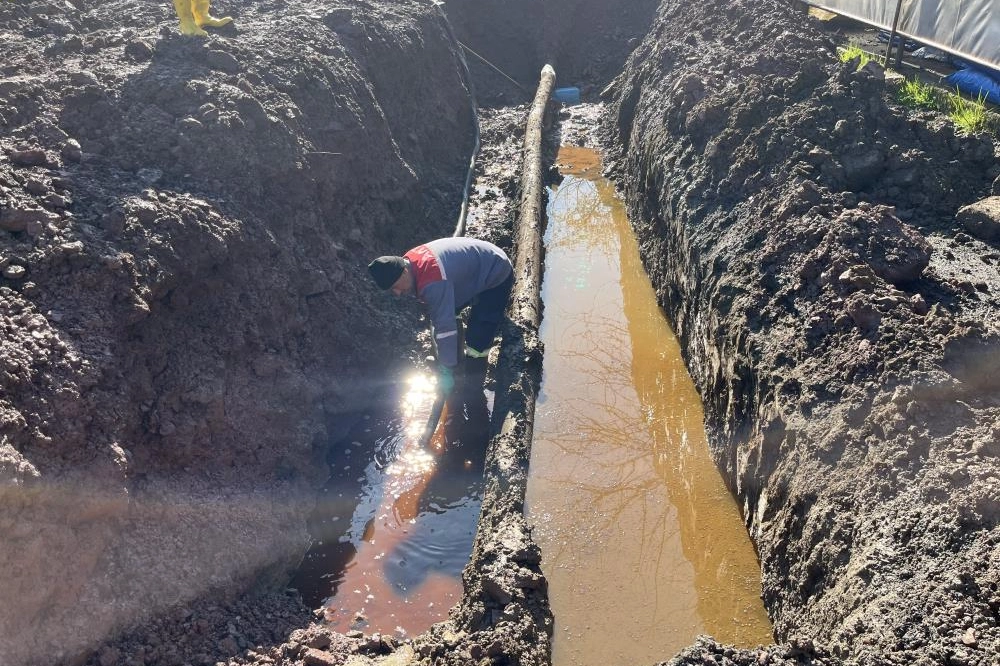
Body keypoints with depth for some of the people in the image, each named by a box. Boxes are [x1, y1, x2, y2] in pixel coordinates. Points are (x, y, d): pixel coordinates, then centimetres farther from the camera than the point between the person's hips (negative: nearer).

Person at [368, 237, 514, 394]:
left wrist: (446, 371, -32)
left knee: (477, 345, -16)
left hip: (497, 276, -9)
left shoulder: (433, 282, -39)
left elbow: (446, 326, -38)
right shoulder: (410, 260, -9)